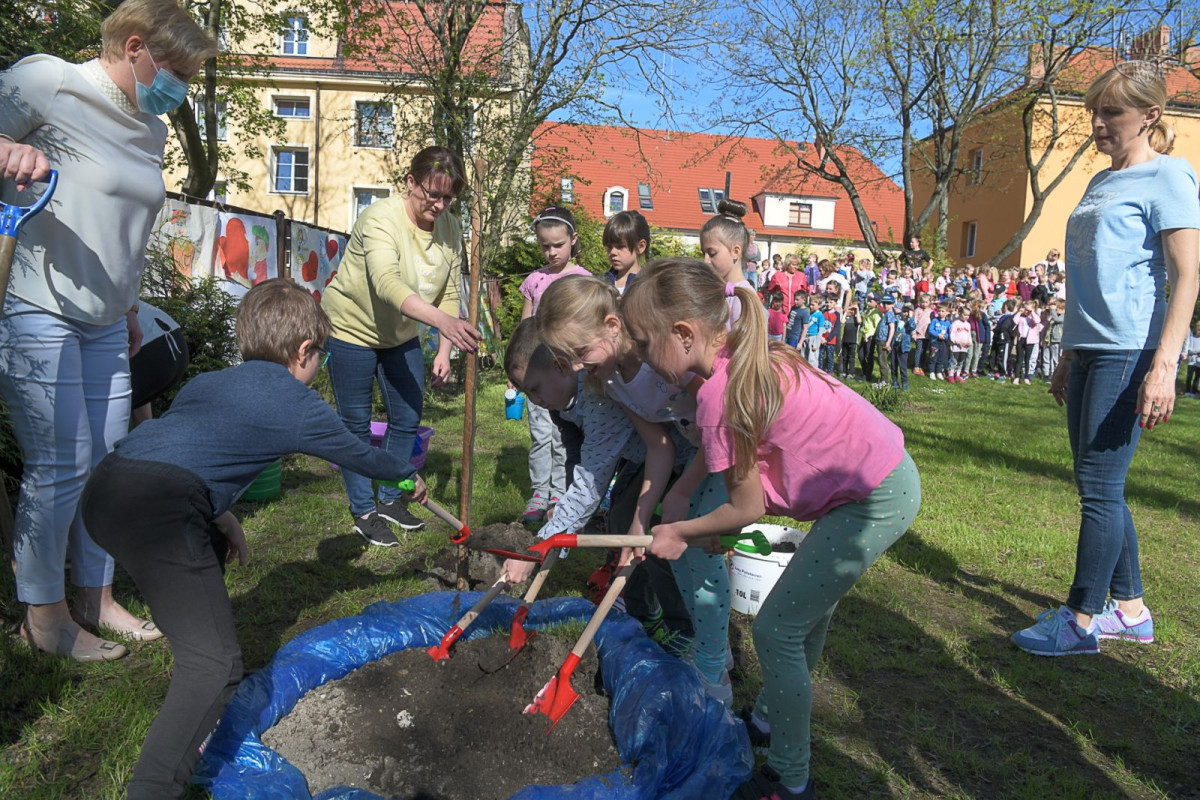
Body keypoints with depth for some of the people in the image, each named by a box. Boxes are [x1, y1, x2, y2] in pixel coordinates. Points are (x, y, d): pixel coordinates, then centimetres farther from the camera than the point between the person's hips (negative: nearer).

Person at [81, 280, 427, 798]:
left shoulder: (207, 382, 26)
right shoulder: (299, 405, 9)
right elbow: (363, 457, 23)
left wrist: (218, 516, 29)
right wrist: (409, 474, 41)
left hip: (107, 487, 9)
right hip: (155, 509, -9)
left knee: (211, 545, 34)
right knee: (216, 667, -9)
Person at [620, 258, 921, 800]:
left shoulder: (719, 393, -25)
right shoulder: (749, 357, 3)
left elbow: (747, 508, -13)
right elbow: (755, 482, 9)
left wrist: (679, 531, 2)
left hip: (876, 500, -10)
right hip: (887, 475, 10)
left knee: (776, 631, -1)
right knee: (808, 612, 24)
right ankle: (769, 720, 44)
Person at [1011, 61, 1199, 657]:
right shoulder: (1099, 184, 19)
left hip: (1129, 354, -8)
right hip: (1088, 351, 8)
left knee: (1100, 486, -5)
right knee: (1098, 487, 11)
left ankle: (1081, 620, 5)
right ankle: (1130, 610, 24)